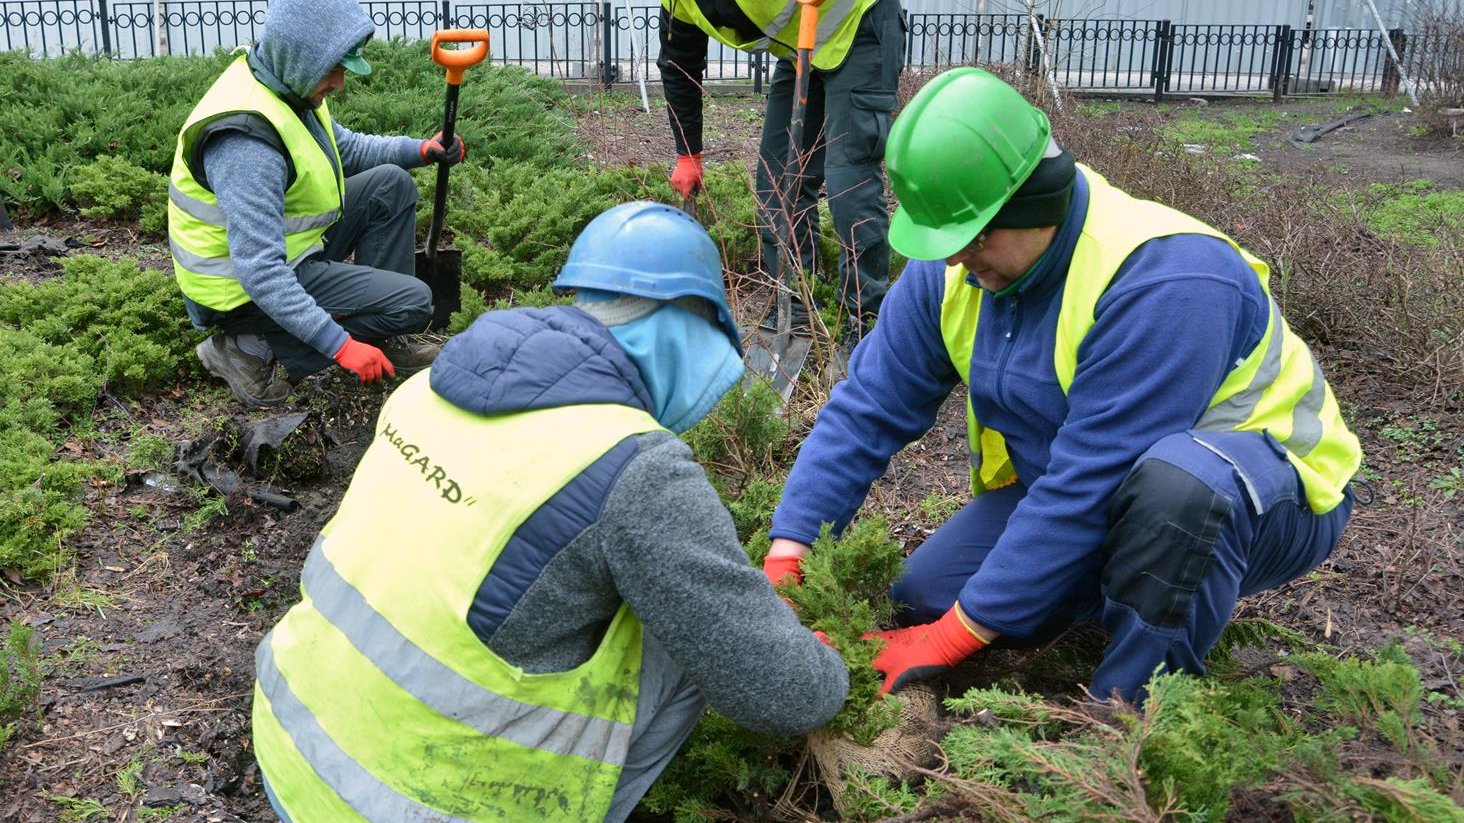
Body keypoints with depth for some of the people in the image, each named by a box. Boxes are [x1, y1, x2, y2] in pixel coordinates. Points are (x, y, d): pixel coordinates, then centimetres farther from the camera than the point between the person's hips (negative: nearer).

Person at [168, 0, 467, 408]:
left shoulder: (288, 84, -2)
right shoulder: (246, 142, -32)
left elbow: (346, 148, 17)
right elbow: (260, 271, -34)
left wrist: (420, 150, 0)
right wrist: (340, 345, -34)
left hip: (285, 249, 9)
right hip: (248, 289, -9)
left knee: (391, 184, 7)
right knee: (413, 302, -13)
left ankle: (383, 336, 9)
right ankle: (253, 348, -7)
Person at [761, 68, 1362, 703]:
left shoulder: (1164, 279, -33)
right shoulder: (951, 269, -9)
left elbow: (1088, 485, -34)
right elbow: (866, 411, -8)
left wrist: (952, 639, -29)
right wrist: (783, 563, -19)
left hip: (1267, 501, -6)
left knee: (1176, 474, -41)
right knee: (921, 600, -9)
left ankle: (1128, 716, -20)